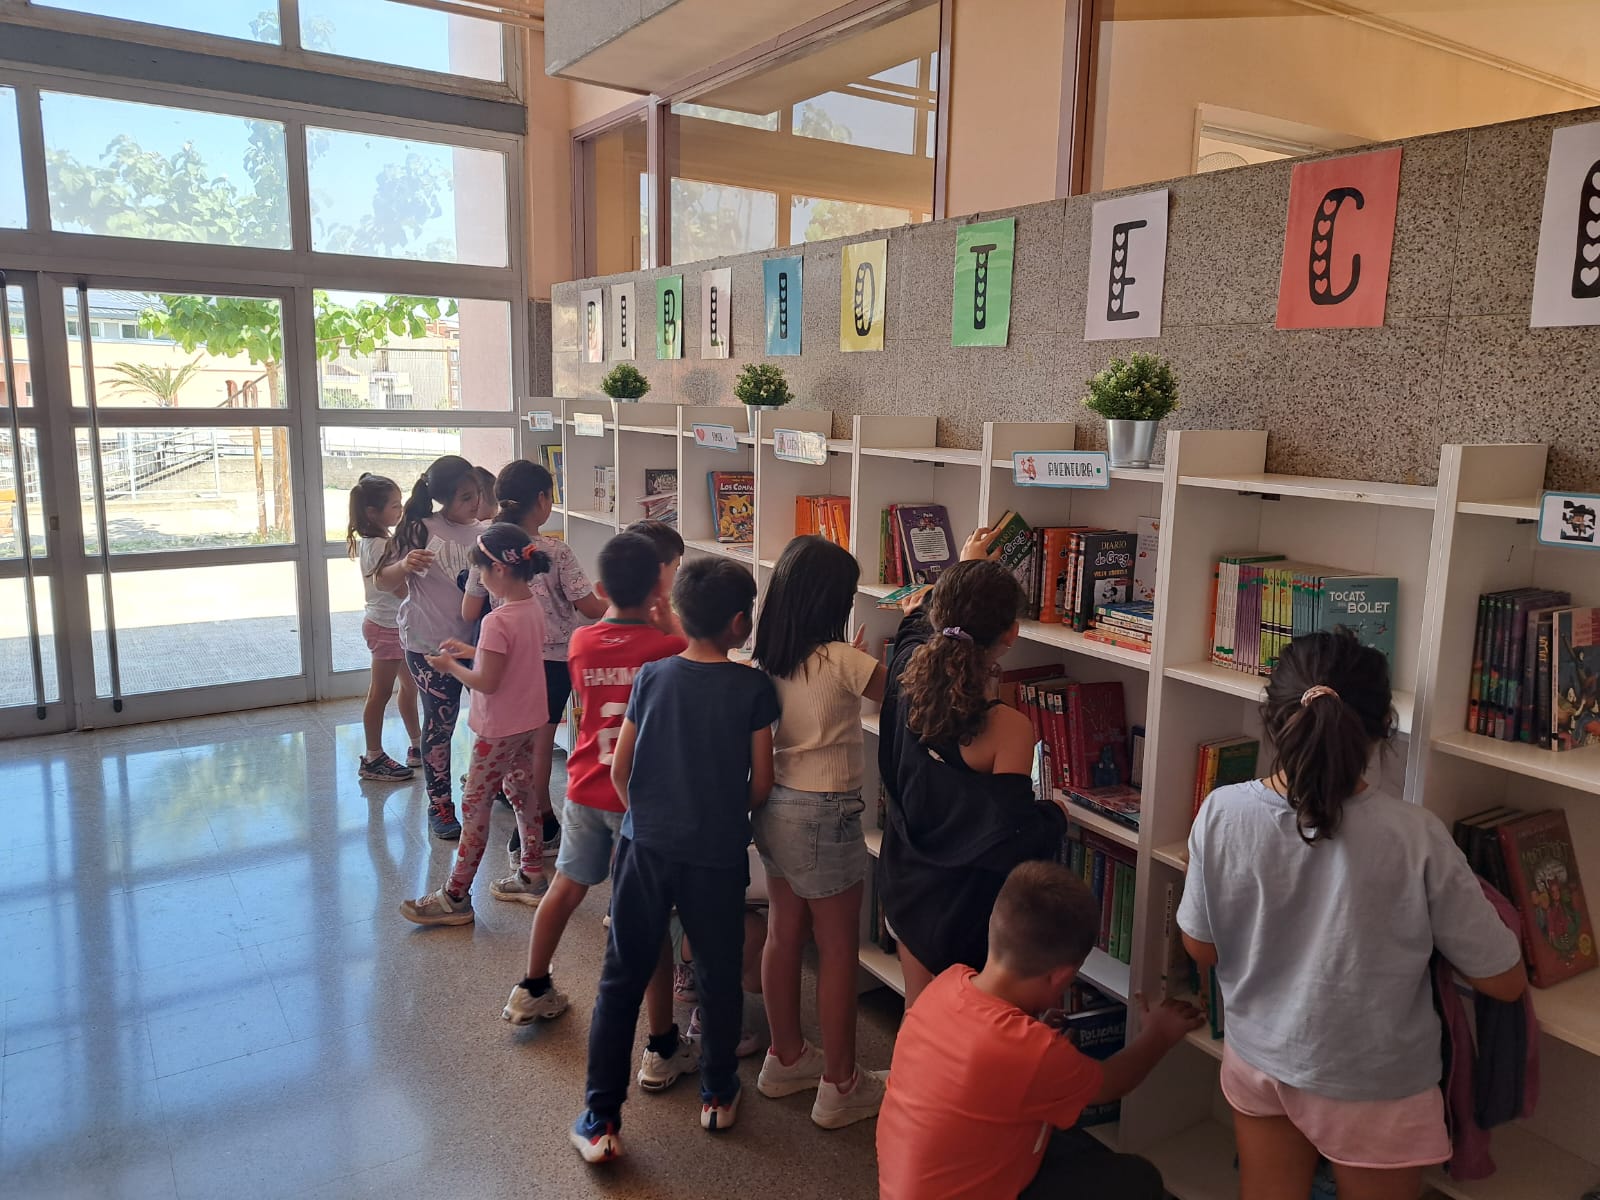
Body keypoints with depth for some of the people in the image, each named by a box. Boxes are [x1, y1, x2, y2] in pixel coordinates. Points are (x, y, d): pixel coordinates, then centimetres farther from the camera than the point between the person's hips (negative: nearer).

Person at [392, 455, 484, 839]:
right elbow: (383, 581, -7)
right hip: (430, 645, -4)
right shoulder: (421, 530, -9)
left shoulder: (480, 534, 4)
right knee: (440, 724, 3)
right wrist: (405, 566, -28)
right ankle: (439, 804, 17)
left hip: (476, 641, 4)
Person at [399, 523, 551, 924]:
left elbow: (486, 682, -23)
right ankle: (532, 876, 31)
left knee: (475, 805, 2)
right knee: (522, 792, 20)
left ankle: (456, 897, 12)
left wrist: (450, 665, -8)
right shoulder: (534, 609, 0)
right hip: (530, 721, 8)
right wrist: (473, 651, 9)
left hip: (499, 729, -8)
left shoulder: (497, 621, -25)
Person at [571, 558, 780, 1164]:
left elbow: (619, 770, 1)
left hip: (645, 847, 2)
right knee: (719, 978, 17)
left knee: (621, 981, 11)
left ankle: (600, 1119, 16)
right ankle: (718, 1095, 34)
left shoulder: (651, 675, -3)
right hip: (718, 855, -1)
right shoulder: (754, 688, -9)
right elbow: (761, 783, -5)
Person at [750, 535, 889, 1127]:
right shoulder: (840, 659, -22)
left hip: (775, 807, 8)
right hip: (824, 814, -7)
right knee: (840, 949, 7)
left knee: (784, 933, 19)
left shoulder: (769, 657, -1)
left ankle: (785, 1058, 36)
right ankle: (839, 1086, 21)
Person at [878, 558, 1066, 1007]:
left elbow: (918, 624, 12)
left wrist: (963, 566, 27)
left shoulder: (908, 674, -13)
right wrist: (1054, 814, -3)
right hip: (968, 901, -5)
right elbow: (1015, 838, -25)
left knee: (917, 1016, 24)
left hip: (908, 883, 6)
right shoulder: (1007, 728, -29)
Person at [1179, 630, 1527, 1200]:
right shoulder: (1415, 836, -27)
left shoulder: (1222, 812, -21)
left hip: (1257, 1059, 2)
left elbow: (1200, 949, -7)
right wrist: (1493, 909, 7)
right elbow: (1504, 981, -12)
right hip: (1372, 1086, -1)